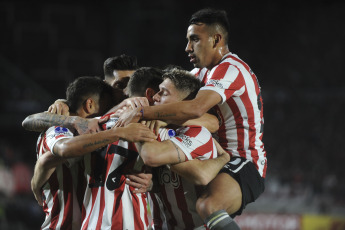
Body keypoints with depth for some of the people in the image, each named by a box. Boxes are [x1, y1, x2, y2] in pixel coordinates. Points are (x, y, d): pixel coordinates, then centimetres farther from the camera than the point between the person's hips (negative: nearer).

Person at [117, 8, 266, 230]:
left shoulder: (230, 69, -17)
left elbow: (195, 108, -31)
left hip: (245, 165, -11)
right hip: (220, 161, 11)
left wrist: (141, 112, -28)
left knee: (208, 205, -38)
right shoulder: (203, 72, 17)